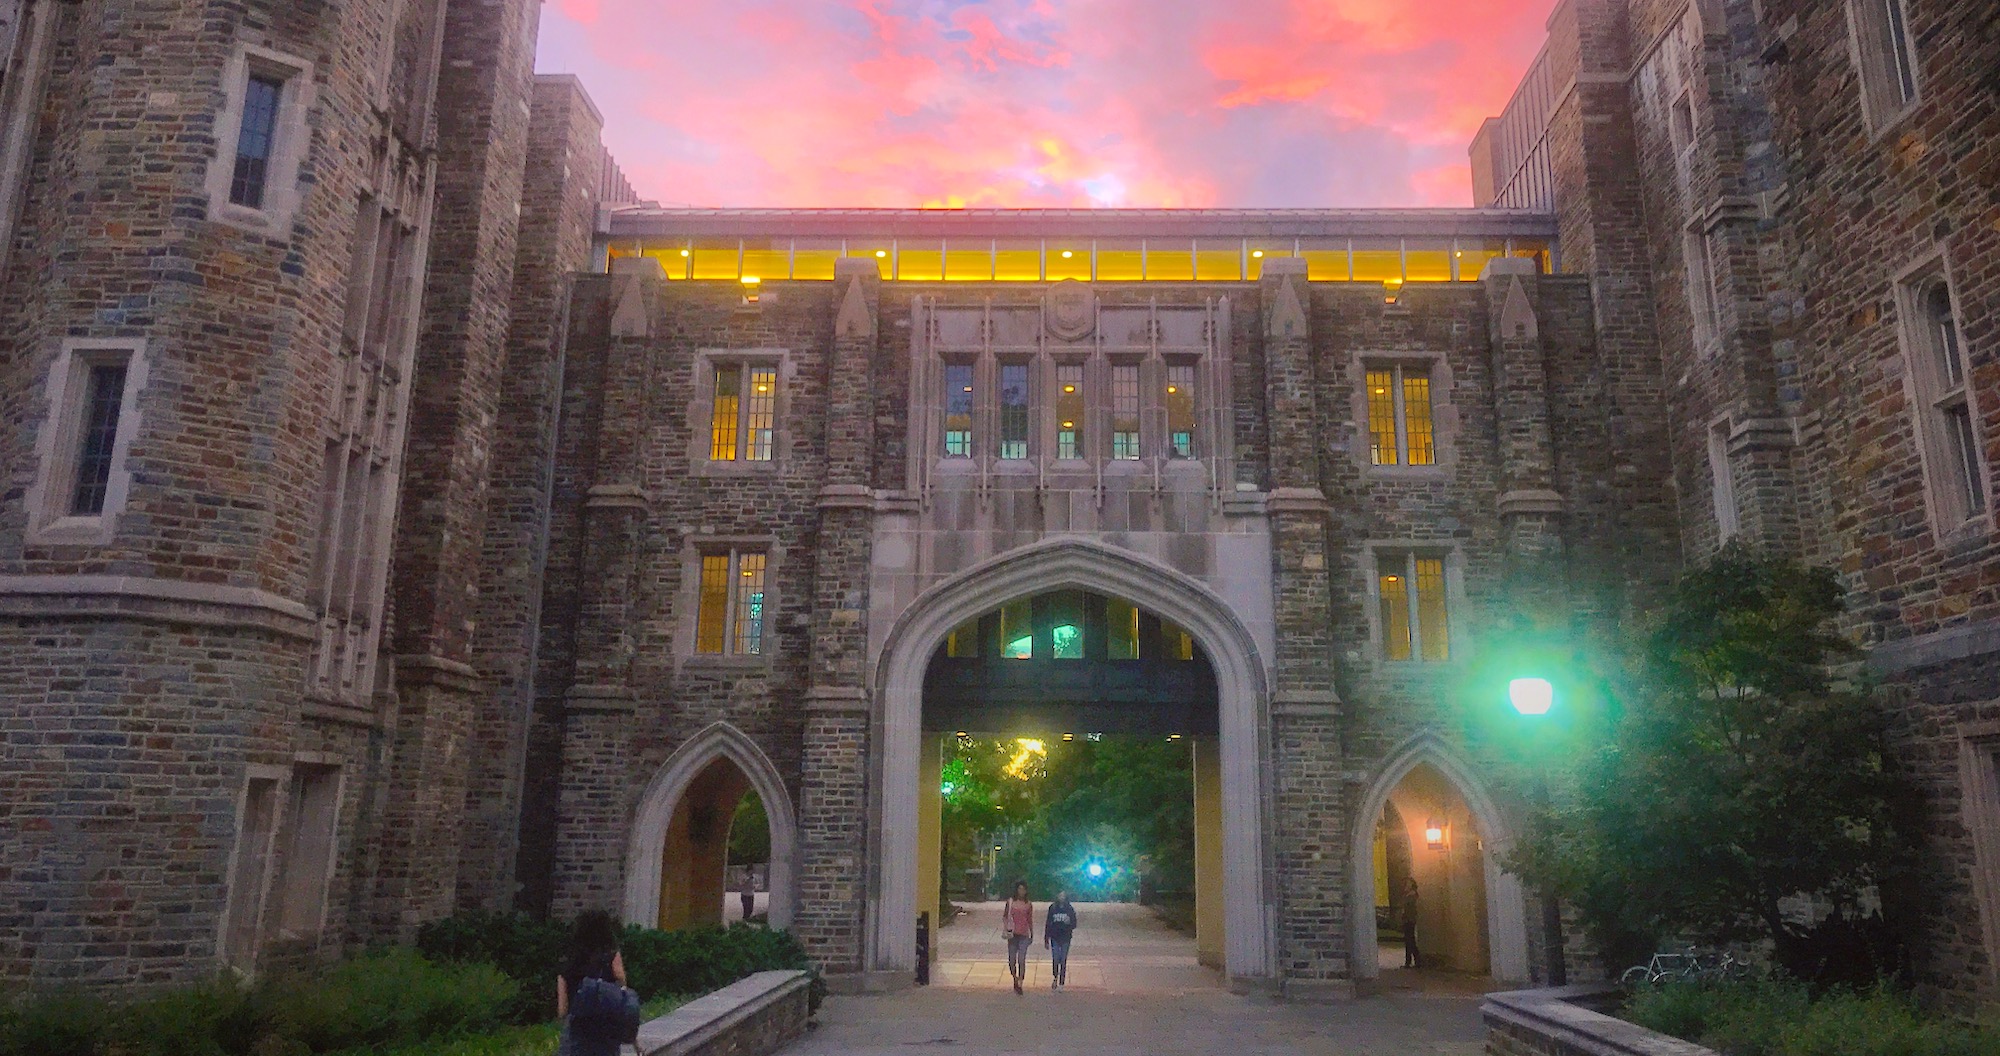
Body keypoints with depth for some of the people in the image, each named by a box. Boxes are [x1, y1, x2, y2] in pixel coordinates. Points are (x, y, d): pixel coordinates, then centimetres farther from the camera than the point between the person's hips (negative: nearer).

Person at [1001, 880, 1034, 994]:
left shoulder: (1029, 904, 5)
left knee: (1022, 960, -8)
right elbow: (1004, 917, 3)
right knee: (1012, 960, 6)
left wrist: (1032, 934, 17)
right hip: (1013, 934, 0)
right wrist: (1006, 930, -11)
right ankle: (1015, 978, 30)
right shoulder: (1010, 902, 1)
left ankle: (1020, 985, -4)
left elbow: (1030, 920, 14)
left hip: (1024, 935, 0)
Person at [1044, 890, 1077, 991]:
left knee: (1063, 961, 3)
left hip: (1065, 938, 0)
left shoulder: (1070, 909, -1)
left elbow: (1074, 924, 3)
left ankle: (1061, 983, 13)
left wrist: (1069, 923, -22)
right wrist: (1046, 939, 4)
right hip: (1054, 938, 0)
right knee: (1055, 959, -6)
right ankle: (1055, 978, 19)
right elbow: (1048, 923, 4)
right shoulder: (1053, 908, 0)